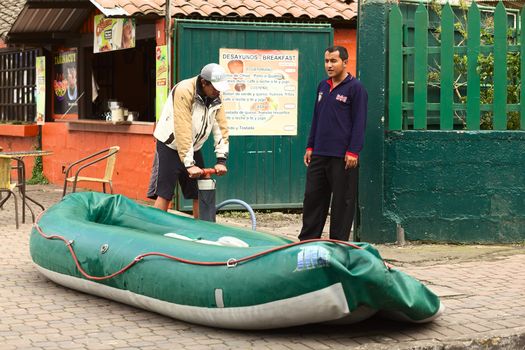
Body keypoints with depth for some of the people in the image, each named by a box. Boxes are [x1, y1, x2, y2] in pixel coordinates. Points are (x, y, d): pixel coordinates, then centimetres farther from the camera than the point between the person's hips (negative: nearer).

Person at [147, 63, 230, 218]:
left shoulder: (215, 97, -5)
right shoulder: (184, 91, -26)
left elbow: (221, 127, -4)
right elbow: (183, 131, -29)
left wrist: (221, 160, -11)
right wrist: (189, 164, -30)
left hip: (194, 148, 7)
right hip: (170, 147, -7)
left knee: (201, 194, 6)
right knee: (164, 194, -10)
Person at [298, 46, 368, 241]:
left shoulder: (355, 87, -6)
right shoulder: (323, 86, 16)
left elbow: (359, 122, -10)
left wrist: (353, 151, -15)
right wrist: (310, 146, 16)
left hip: (342, 157, -7)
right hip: (319, 154, 7)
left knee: (342, 201, 0)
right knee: (312, 197, 8)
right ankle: (307, 240, 16)